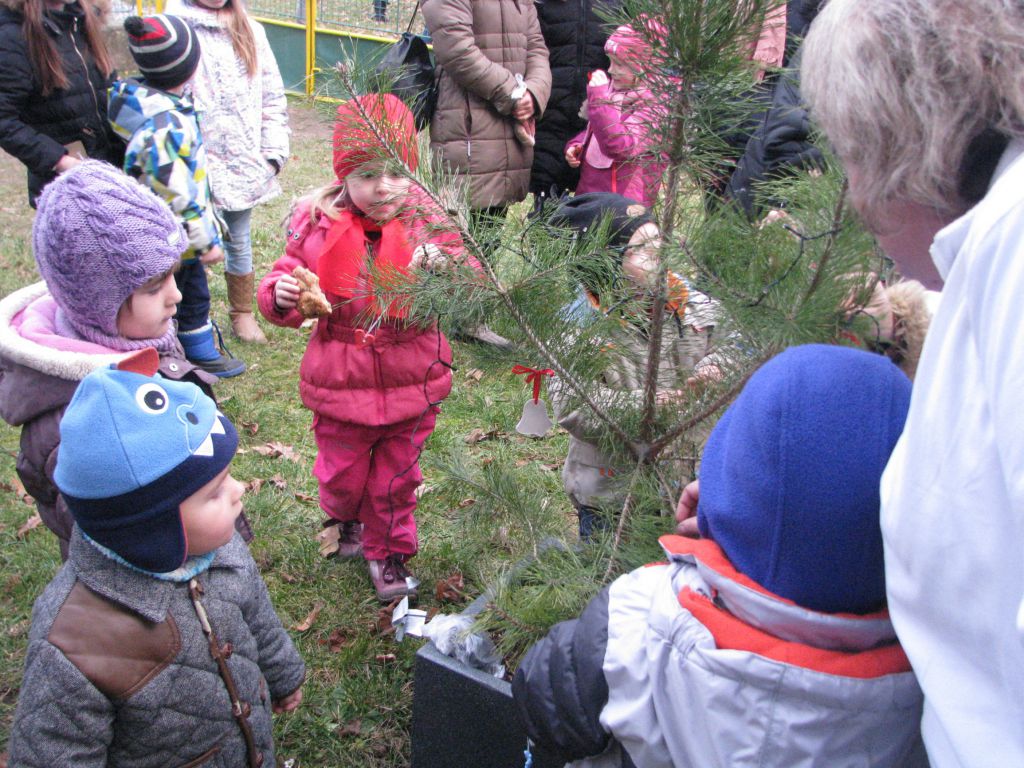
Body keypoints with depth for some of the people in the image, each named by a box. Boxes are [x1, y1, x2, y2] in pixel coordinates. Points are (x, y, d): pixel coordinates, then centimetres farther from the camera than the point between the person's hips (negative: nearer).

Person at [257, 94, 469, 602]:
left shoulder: (426, 222, -10)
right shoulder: (318, 226, -10)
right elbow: (285, 280, 0)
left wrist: (442, 266, -40)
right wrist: (280, 295, -24)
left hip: (411, 381, 0)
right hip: (340, 383, 1)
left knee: (396, 476, 17)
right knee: (343, 474, 19)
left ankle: (389, 552, 42)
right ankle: (346, 519, 55)